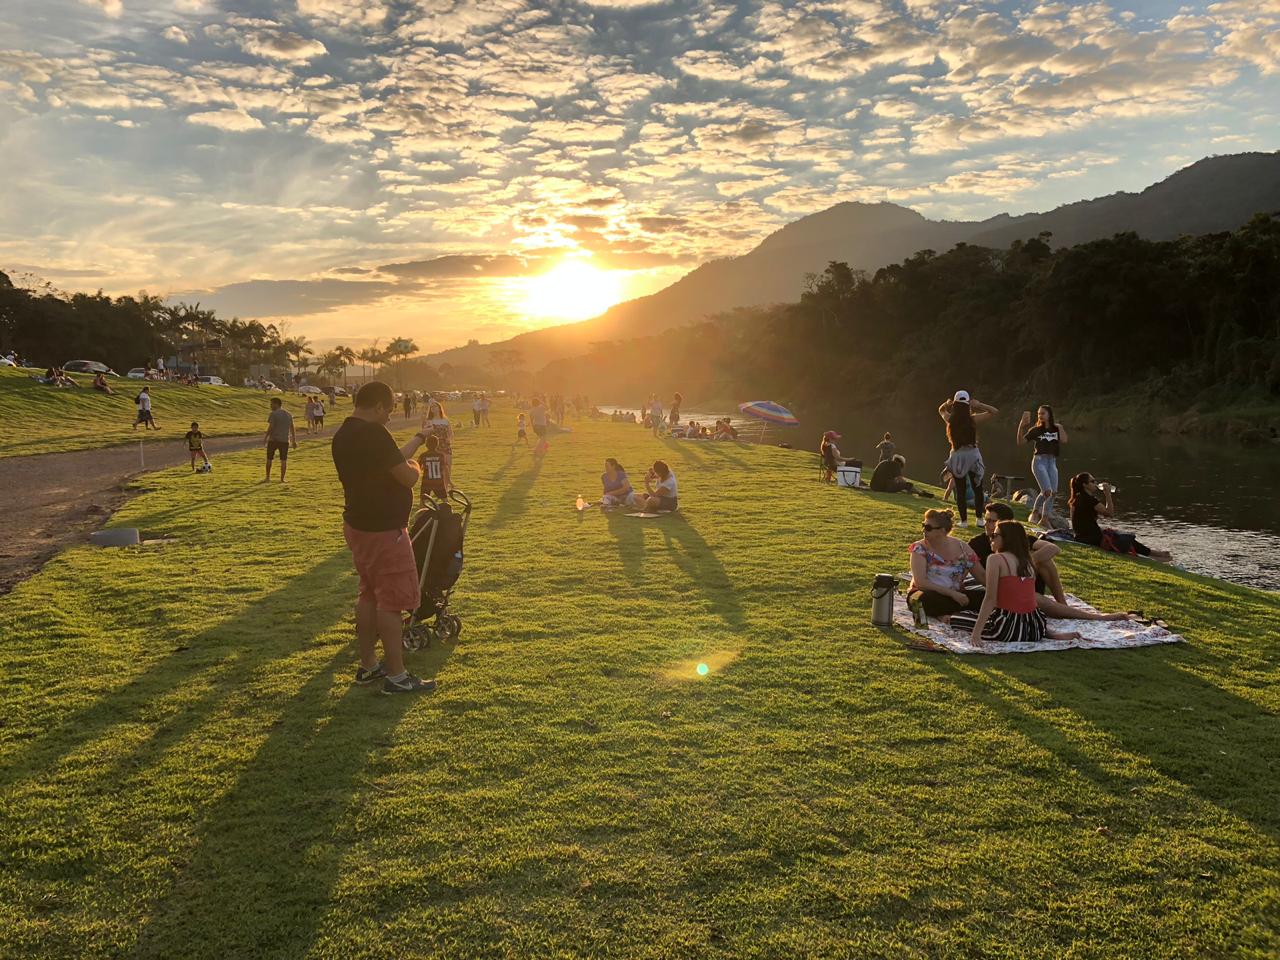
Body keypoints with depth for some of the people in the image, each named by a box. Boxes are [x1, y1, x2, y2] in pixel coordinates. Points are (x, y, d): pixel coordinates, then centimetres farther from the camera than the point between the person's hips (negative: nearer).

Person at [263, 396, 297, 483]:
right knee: (284, 460, 6)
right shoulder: (289, 414, 9)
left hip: (273, 439, -4)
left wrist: (265, 438, -9)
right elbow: (292, 429, 10)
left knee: (269, 458, 9)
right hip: (285, 440, 4)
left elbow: (270, 428, -14)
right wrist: (294, 441, 14)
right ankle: (282, 478, 5)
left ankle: (267, 477, 12)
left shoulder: (273, 414, -8)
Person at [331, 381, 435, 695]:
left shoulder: (343, 434, 8)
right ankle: (396, 676, 6)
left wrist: (418, 439, 28)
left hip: (357, 525, 10)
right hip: (383, 530, -10)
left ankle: (368, 665, 27)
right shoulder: (374, 434, -22)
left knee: (369, 594, 18)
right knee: (393, 600, -1)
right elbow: (408, 477, -20)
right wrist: (414, 466, 3)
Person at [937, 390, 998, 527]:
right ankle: (980, 518, 9)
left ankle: (964, 520, 5)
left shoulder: (950, 420, -3)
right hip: (972, 455, -1)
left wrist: (948, 403, 1)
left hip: (957, 456, 1)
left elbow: (941, 410, 20)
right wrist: (978, 404, -6)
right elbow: (994, 411, -2)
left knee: (960, 490, 6)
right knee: (977, 489, 10)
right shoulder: (973, 419, -9)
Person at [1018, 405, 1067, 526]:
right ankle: (1035, 512, 2)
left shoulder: (1057, 429, 9)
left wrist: (1059, 427, -4)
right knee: (1046, 490, -18)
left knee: (1053, 492, 2)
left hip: (1052, 462, 4)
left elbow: (1064, 440, -8)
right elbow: (1020, 442, -6)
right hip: (1039, 461, -4)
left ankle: (1045, 518, 15)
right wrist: (1021, 426, -15)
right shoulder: (1035, 430, 2)